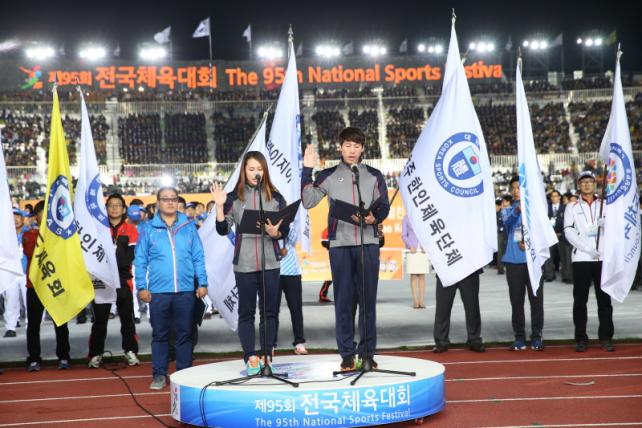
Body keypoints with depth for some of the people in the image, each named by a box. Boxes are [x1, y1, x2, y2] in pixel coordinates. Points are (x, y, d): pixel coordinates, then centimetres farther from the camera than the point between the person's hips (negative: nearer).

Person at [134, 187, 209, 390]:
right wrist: (141, 287, -3)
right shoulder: (148, 228, 4)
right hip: (158, 291, -1)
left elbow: (198, 257, 7)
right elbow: (140, 260, 4)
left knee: (185, 334, 7)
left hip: (185, 290, 1)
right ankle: (159, 374, 13)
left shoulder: (189, 227, 7)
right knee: (160, 334, 6)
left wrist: (203, 282, 2)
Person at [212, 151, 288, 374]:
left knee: (269, 310, 4)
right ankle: (251, 358, 4)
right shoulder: (234, 197, 3)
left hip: (270, 262, 1)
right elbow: (223, 230, -1)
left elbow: (286, 230, 5)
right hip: (244, 263, -1)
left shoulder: (275, 197, 6)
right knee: (246, 311, 2)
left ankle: (266, 356, 11)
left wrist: (275, 233, -17)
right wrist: (219, 206, -13)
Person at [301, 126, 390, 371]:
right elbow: (308, 201, 0)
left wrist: (374, 218, -12)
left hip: (368, 242, 1)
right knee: (343, 299, 1)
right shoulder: (328, 176, 10)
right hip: (340, 243, -1)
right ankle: (347, 355, 6)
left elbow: (384, 206, 9)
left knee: (368, 298, 1)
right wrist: (307, 170, -5)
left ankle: (367, 353, 8)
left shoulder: (374, 176, 13)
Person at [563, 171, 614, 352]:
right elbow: (569, 232, -2)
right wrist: (587, 248, -14)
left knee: (604, 298, 3)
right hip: (581, 258, -1)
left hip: (603, 257, 1)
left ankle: (606, 337, 8)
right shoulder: (572, 207, 8)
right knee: (580, 300, 1)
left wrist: (606, 223, -18)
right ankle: (581, 338, 6)